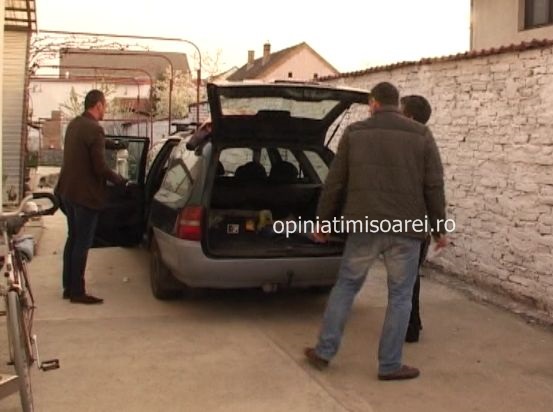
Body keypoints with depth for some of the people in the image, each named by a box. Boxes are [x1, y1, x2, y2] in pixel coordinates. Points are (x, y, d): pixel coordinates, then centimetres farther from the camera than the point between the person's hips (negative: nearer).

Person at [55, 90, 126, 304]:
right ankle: (77, 292, 6)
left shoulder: (73, 124, 9)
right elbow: (100, 168, -20)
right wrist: (119, 179, -5)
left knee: (73, 238, 17)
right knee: (82, 243, -1)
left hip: (68, 191, 9)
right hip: (86, 194, -9)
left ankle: (68, 287, 25)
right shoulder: (95, 129, -19)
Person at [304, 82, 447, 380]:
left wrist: (323, 221, 15)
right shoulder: (421, 135, 4)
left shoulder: (354, 133, 6)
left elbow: (334, 183, 6)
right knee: (400, 296, 9)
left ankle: (324, 351, 19)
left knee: (346, 286, 14)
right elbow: (434, 186, 2)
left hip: (364, 224, 1)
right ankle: (390, 365, 14)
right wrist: (439, 227, 11)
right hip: (407, 228, -1)